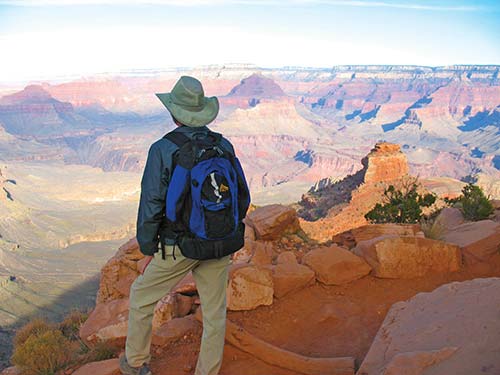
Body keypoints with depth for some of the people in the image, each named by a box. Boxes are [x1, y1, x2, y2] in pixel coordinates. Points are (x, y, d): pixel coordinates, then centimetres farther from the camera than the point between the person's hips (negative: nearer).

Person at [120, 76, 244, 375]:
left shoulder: (162, 150, -14)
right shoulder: (224, 146, -2)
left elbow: (151, 205, -13)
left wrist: (148, 250, -1)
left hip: (178, 247, -3)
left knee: (141, 297, 20)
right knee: (215, 313, 14)